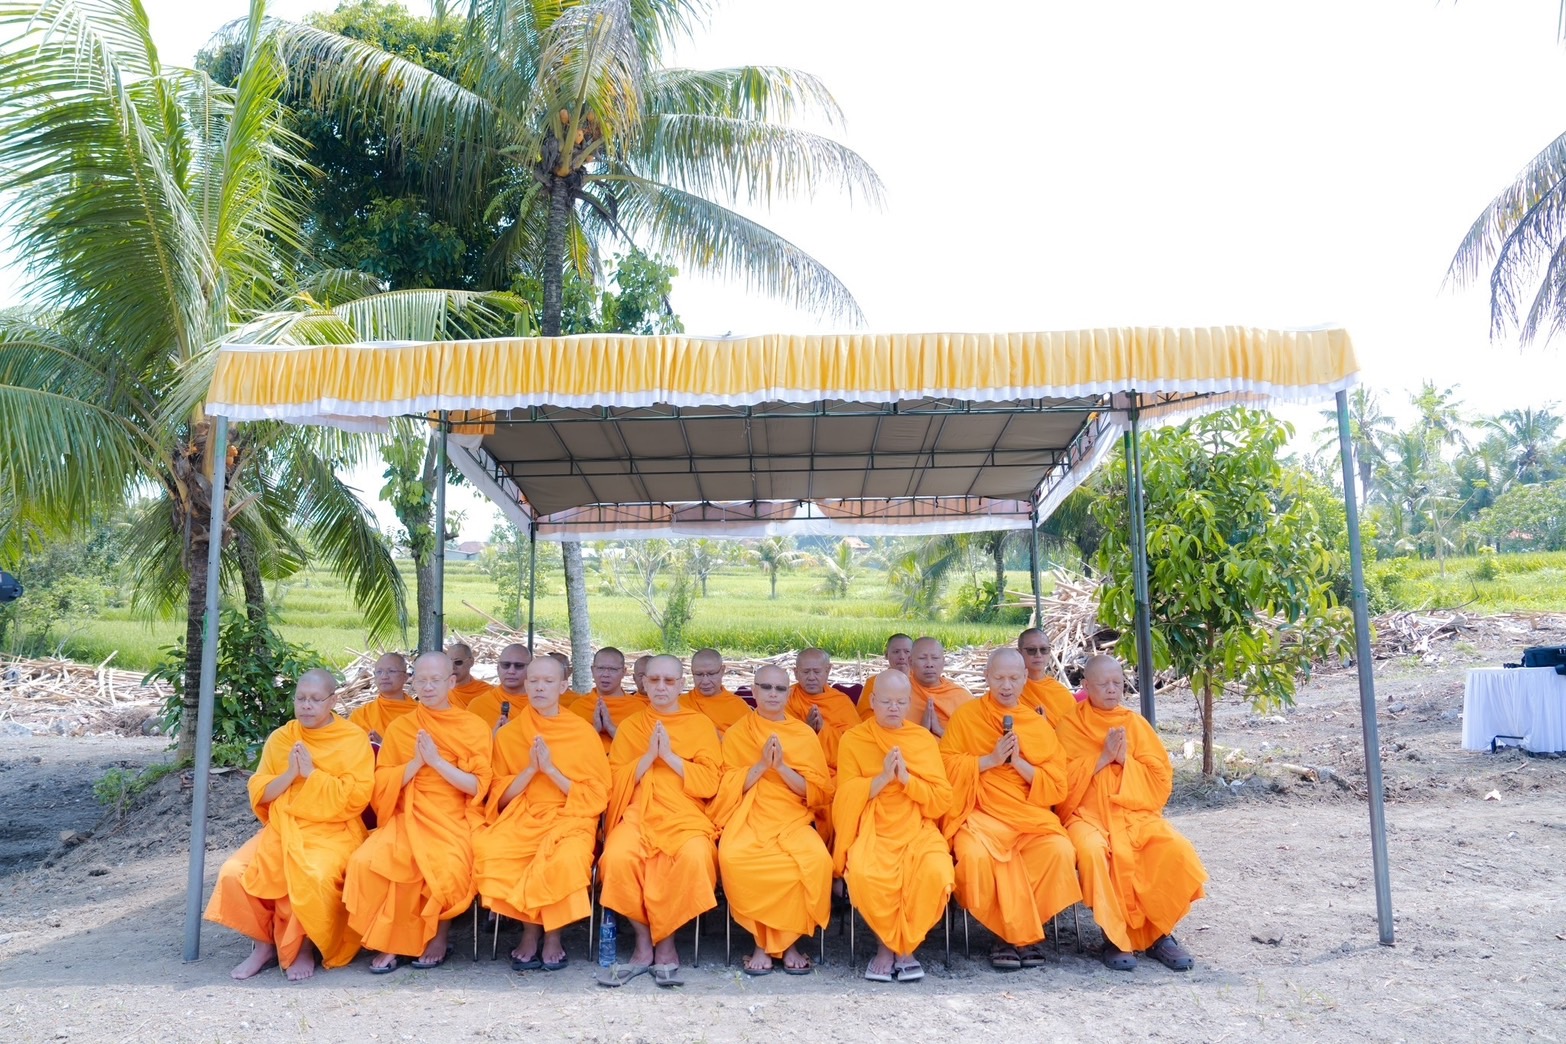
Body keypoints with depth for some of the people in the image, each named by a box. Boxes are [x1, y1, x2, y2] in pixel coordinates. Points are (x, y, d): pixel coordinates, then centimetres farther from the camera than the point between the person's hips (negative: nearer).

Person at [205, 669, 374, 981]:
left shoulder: (354, 739, -5)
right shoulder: (280, 738, 7)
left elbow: (357, 797, -12)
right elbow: (258, 795, 5)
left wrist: (313, 773, -16)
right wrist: (290, 775, -13)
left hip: (332, 832, -4)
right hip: (283, 830, 5)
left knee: (313, 877, -33)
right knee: (234, 872, -18)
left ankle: (306, 947, -5)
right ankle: (264, 943, 3)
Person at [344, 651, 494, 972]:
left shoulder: (475, 728, 2)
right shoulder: (399, 728, 9)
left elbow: (478, 787, -4)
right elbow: (382, 785, 6)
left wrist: (437, 761, -14)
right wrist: (416, 763, -10)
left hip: (455, 821, -2)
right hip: (408, 819, 3)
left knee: (448, 868, -32)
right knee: (367, 861, -26)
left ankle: (438, 937, -4)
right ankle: (390, 941, -9)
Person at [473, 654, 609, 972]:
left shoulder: (584, 732, 1)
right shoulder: (508, 733, 7)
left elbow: (596, 796, -1)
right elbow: (500, 796, 7)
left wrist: (551, 770, -12)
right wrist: (530, 769, -10)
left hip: (569, 819, -2)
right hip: (521, 819, 2)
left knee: (567, 859, -35)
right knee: (488, 852, -30)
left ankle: (552, 934, -7)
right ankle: (530, 929, -8)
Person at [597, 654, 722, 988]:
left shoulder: (701, 724, 11)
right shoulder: (630, 726, 14)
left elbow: (709, 783, 1)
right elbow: (617, 783, 7)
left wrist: (669, 755, -9)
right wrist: (648, 756, -7)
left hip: (686, 816, -1)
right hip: (638, 814, 1)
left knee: (695, 857, -34)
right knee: (617, 856, -31)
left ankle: (665, 942, -12)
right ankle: (644, 943, -11)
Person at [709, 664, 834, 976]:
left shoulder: (805, 734, 9)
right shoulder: (736, 733, 8)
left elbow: (818, 793, 4)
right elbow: (729, 789, 3)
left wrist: (781, 767, -10)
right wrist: (761, 765, -11)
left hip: (794, 819, 1)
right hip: (749, 818, 0)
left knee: (817, 859, -32)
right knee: (732, 858, -34)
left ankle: (789, 941, -11)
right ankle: (761, 941, -14)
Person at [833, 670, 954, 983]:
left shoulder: (924, 738, 10)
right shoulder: (853, 739, 6)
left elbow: (942, 799, 4)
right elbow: (845, 799, 0)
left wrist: (906, 778, -11)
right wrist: (882, 778, -13)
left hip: (918, 829, 2)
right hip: (872, 831, -1)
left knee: (936, 872, -30)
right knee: (863, 875, -33)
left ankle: (903, 945, -5)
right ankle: (888, 943, -4)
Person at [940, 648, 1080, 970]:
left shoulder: (1039, 725, 12)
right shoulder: (965, 716, 6)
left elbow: (1057, 787, 7)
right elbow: (945, 766, -2)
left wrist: (1019, 763, -8)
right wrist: (991, 759, -11)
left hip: (1030, 814, 2)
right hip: (980, 813, -2)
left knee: (1060, 851, -27)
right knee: (975, 855, -33)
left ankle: (1026, 929, -6)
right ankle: (1005, 932, -9)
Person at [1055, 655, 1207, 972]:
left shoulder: (1135, 723, 13)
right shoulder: (1070, 725, 5)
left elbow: (1162, 778, 8)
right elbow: (1064, 780, -5)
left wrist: (1125, 759, -7)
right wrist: (1102, 758, -12)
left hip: (1136, 812, 3)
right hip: (1087, 813, -3)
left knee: (1176, 849, -25)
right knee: (1093, 850, -36)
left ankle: (1158, 932, -6)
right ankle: (1115, 936, -18)